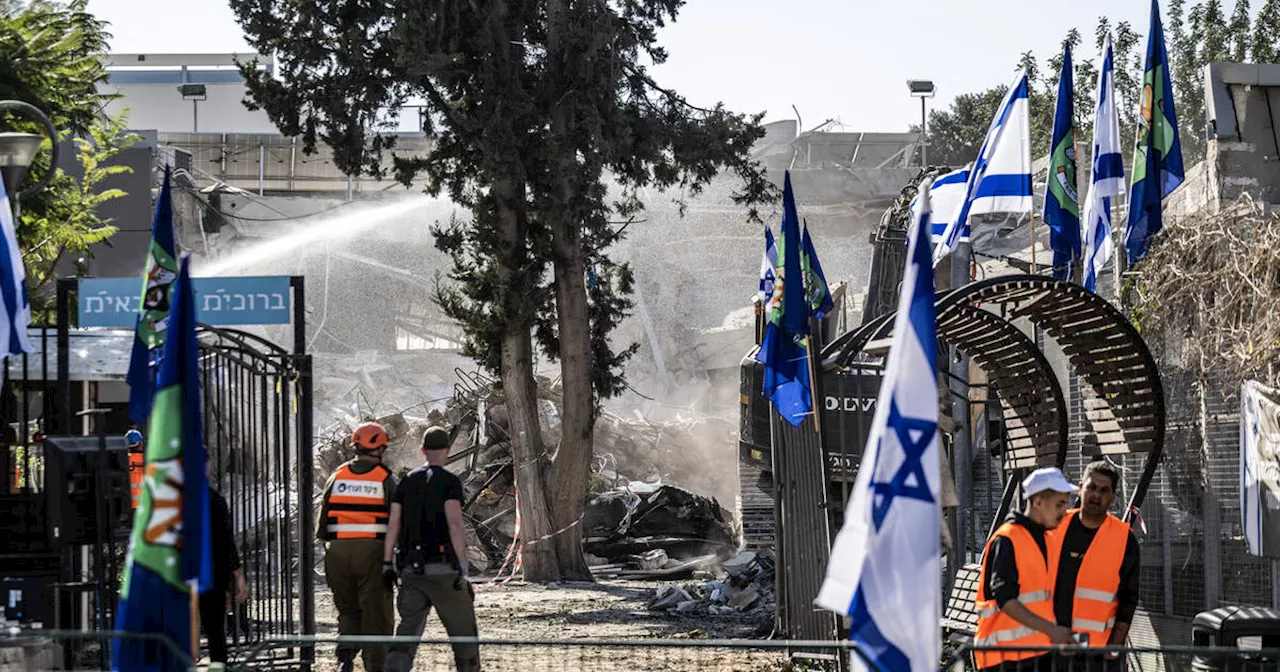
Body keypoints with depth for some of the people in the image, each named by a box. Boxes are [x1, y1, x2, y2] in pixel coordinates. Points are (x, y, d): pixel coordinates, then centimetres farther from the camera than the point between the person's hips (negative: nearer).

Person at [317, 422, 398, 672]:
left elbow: (323, 519, 10)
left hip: (338, 550, 3)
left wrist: (327, 553, 17)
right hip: (373, 549, -3)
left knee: (348, 609, 16)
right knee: (376, 613, 4)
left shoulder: (337, 477, 9)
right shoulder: (386, 480, -2)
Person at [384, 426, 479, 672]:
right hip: (443, 568, -5)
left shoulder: (407, 481, 12)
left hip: (411, 568, 5)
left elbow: (393, 524, 9)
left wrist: (387, 564, 11)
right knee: (463, 629, 11)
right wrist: (463, 565, -19)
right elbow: (454, 523, -16)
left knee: (409, 629, -2)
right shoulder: (450, 482, -4)